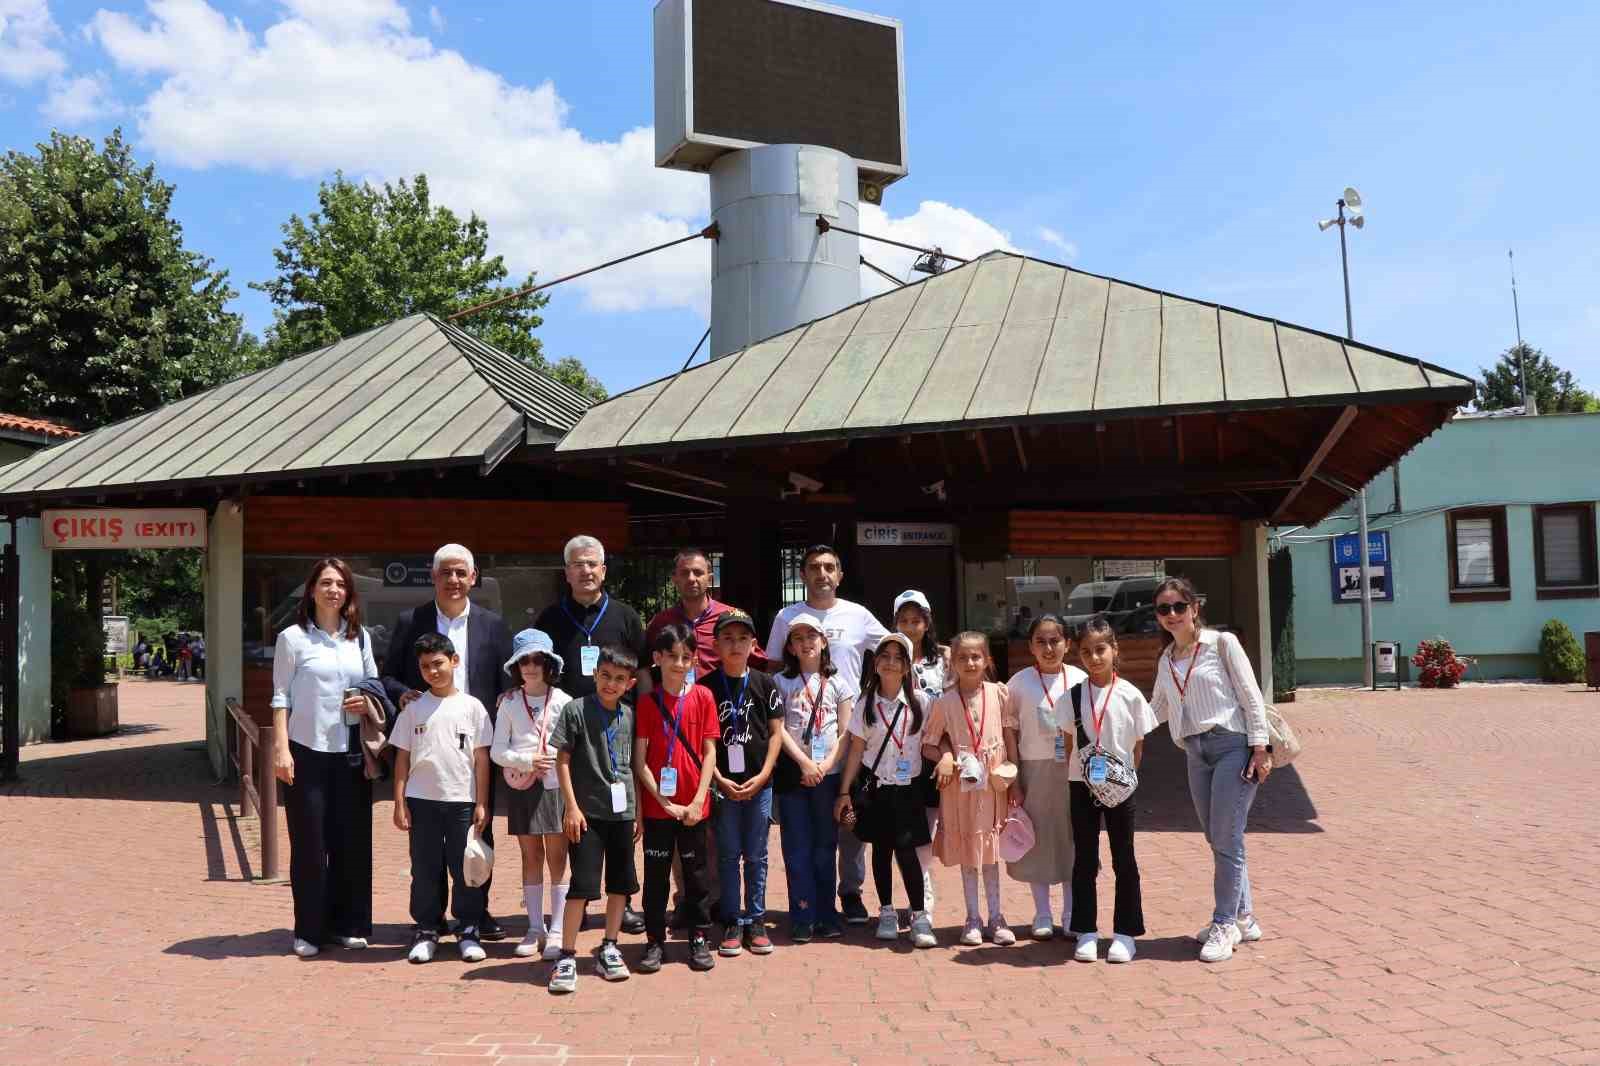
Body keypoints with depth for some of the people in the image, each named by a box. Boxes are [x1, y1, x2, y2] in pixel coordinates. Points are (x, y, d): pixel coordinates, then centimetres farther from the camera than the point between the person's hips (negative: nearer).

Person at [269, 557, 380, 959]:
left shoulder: (360, 637, 10)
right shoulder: (293, 638, -1)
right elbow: (281, 697, -2)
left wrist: (369, 701, -4)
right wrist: (281, 748, -10)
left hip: (350, 752, 3)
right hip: (307, 750, -3)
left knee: (352, 840, 6)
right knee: (309, 842, 0)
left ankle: (348, 924, 18)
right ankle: (310, 930, 11)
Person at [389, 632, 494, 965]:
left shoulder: (471, 706, 1)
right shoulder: (413, 708, 4)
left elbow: (482, 758, 2)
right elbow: (402, 757, 5)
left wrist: (481, 803, -2)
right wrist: (399, 802, 0)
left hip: (462, 800, -1)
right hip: (422, 800, 1)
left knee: (465, 868, 4)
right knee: (424, 868, 7)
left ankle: (468, 930, 15)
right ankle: (426, 930, 18)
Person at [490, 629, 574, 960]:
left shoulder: (562, 702, -1)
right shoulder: (509, 703, 5)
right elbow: (497, 751, 2)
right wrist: (528, 761, -13)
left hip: (556, 786, -2)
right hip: (521, 787, 2)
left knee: (557, 857, 1)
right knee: (531, 856, 9)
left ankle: (557, 930, 7)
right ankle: (535, 928, 18)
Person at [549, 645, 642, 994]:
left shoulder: (629, 715, 7)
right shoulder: (577, 710, -6)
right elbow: (562, 760, -5)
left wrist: (638, 812, 11)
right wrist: (572, 807, -10)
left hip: (622, 811, 5)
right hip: (587, 811, -5)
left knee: (621, 883, 11)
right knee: (583, 884, -6)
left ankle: (608, 949, 25)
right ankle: (567, 956, 4)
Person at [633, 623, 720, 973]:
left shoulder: (703, 697, -2)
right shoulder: (647, 702, -2)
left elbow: (709, 752, -2)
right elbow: (640, 761, -4)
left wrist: (698, 801, -8)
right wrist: (664, 801, -10)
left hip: (694, 806, 0)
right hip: (657, 805, 0)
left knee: (695, 872, 9)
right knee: (656, 874, 7)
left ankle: (700, 938, 20)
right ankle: (655, 941, 18)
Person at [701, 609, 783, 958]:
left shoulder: (764, 684, 1)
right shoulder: (706, 686, -2)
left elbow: (776, 733, 2)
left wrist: (762, 776, -6)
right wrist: (719, 780, -9)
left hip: (759, 784, 1)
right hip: (723, 784, -1)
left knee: (756, 856, 8)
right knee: (728, 856, 6)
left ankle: (756, 921, 17)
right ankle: (732, 923, 14)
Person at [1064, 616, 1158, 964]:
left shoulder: (1130, 695, -5)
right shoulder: (1073, 695, -2)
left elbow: (1138, 745, 1)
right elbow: (1069, 742, 4)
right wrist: (1080, 769, -5)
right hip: (1082, 785, 1)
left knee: (1124, 860, 6)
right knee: (1084, 860, 7)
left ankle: (1125, 933, 16)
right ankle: (1086, 932, 16)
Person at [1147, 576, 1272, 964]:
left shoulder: (1221, 642, -4)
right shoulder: (1166, 660, 13)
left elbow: (1250, 695, -6)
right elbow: (1157, 710, 22)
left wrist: (1260, 748, -12)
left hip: (1232, 745, -6)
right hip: (1196, 753, 6)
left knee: (1226, 839, -7)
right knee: (1217, 840, 11)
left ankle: (1224, 924, 2)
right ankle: (1243, 918, 23)